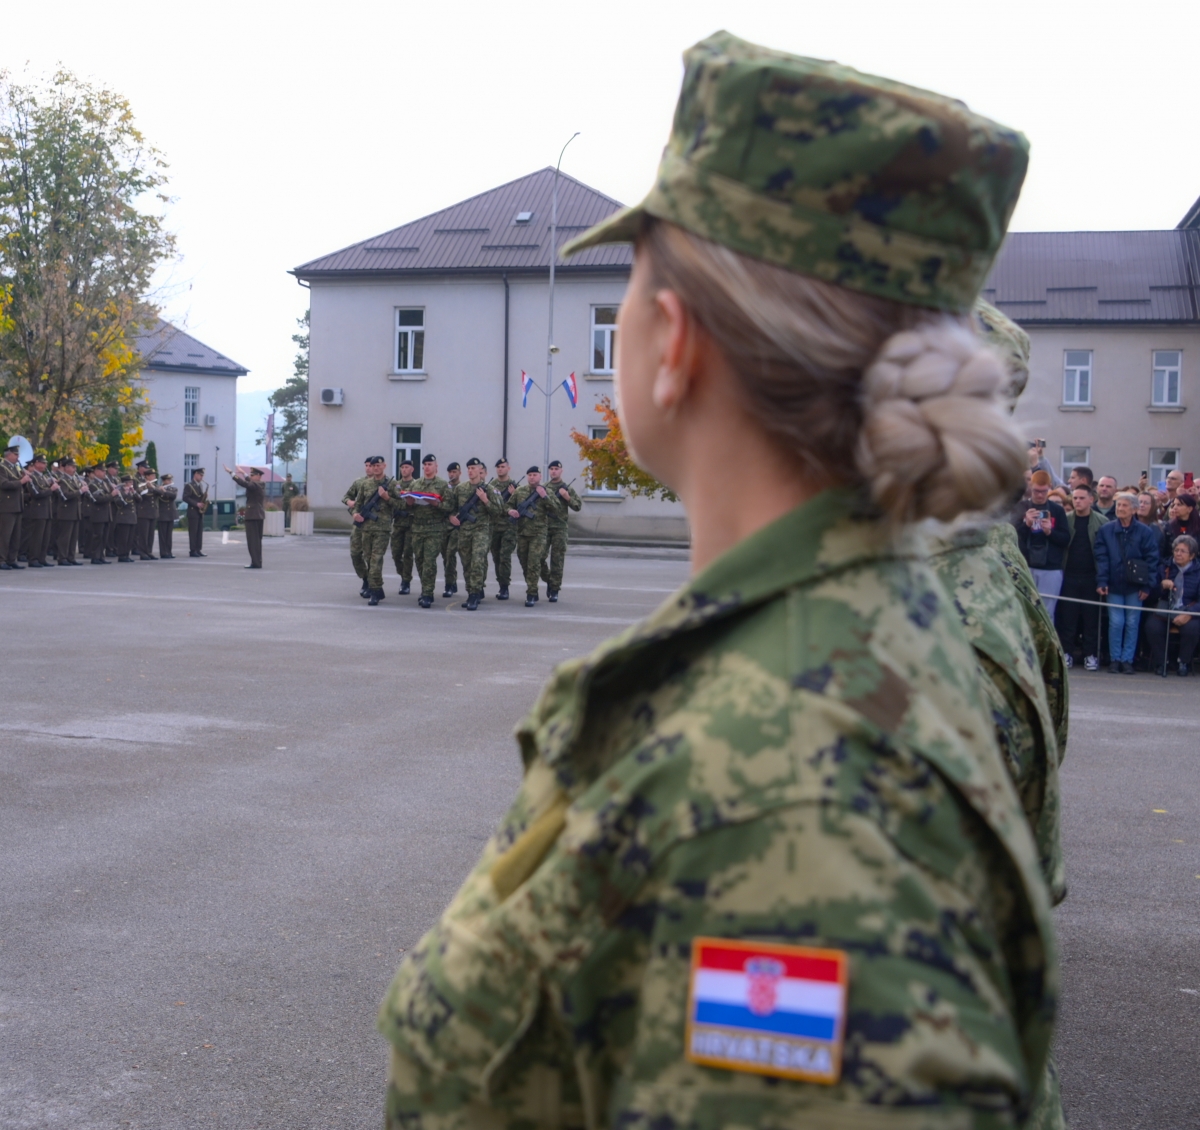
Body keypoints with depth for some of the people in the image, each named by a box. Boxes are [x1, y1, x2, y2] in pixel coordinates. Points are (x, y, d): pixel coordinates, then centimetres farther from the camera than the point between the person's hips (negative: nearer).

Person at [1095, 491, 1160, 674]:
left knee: (1132, 624, 4)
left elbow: (1152, 560, -2)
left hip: (1135, 587, 0)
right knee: (1116, 623, -1)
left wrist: (1147, 586, -7)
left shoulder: (1145, 532, -3)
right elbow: (1101, 557, -1)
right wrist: (1101, 582, -9)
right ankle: (1115, 659, 10)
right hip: (1114, 586, 0)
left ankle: (1127, 660, 12)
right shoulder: (1106, 530, 0)